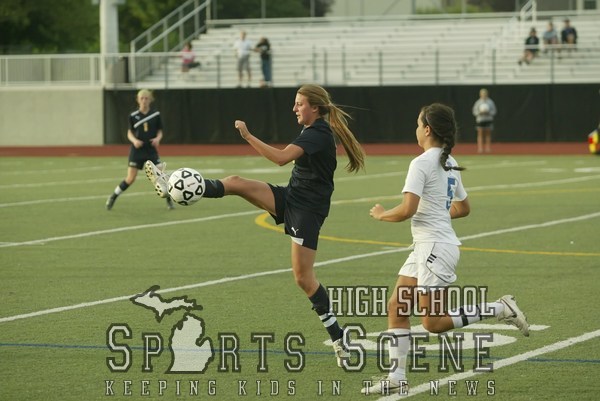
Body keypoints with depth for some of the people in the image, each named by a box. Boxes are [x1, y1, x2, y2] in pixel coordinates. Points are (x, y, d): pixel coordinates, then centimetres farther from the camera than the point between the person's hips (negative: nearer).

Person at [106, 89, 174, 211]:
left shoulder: (156, 114, -1)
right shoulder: (133, 116, -2)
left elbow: (160, 131, 7)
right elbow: (130, 133, 5)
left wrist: (158, 139, -15)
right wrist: (134, 140, -16)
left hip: (151, 150, 1)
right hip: (137, 150, -1)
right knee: (130, 179, -5)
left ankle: (169, 200, 6)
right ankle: (113, 197, 14)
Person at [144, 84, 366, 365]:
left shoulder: (318, 134, -19)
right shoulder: (313, 131, 11)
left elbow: (281, 158, -32)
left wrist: (248, 136, -30)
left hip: (307, 208, -9)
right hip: (290, 196, 9)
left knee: (303, 277, -9)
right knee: (236, 183, -8)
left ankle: (339, 340, 0)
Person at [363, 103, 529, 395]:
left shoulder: (422, 163, -15)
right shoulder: (450, 164, 13)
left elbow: (407, 210, -23)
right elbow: (463, 208, 24)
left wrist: (382, 215, -5)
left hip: (436, 248, -10)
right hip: (424, 247, 10)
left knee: (434, 322, -7)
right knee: (396, 308, 6)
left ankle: (500, 309, -4)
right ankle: (396, 377, 5)